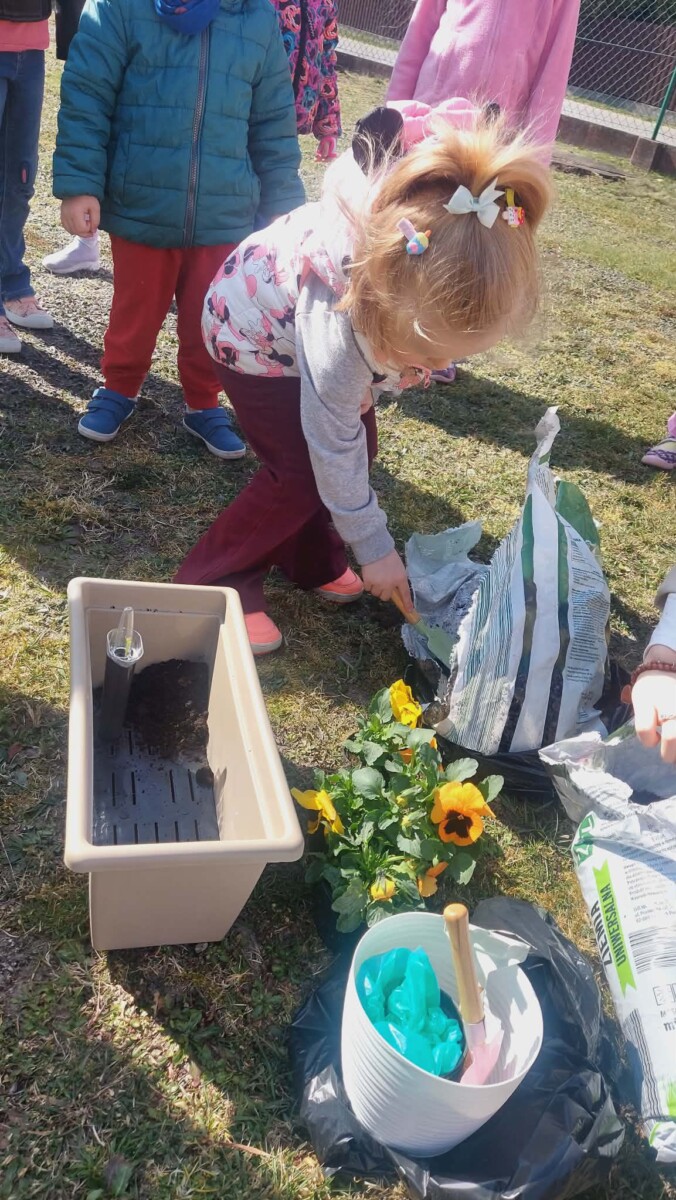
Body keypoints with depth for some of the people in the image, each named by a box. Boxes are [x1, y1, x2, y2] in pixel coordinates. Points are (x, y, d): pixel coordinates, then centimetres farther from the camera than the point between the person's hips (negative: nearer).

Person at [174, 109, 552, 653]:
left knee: (360, 441, 4)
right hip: (252, 330, -7)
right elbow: (332, 446, -30)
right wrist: (373, 546, -20)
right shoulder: (338, 328, -44)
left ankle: (311, 560, 25)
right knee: (300, 471, -13)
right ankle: (216, 581, 5)